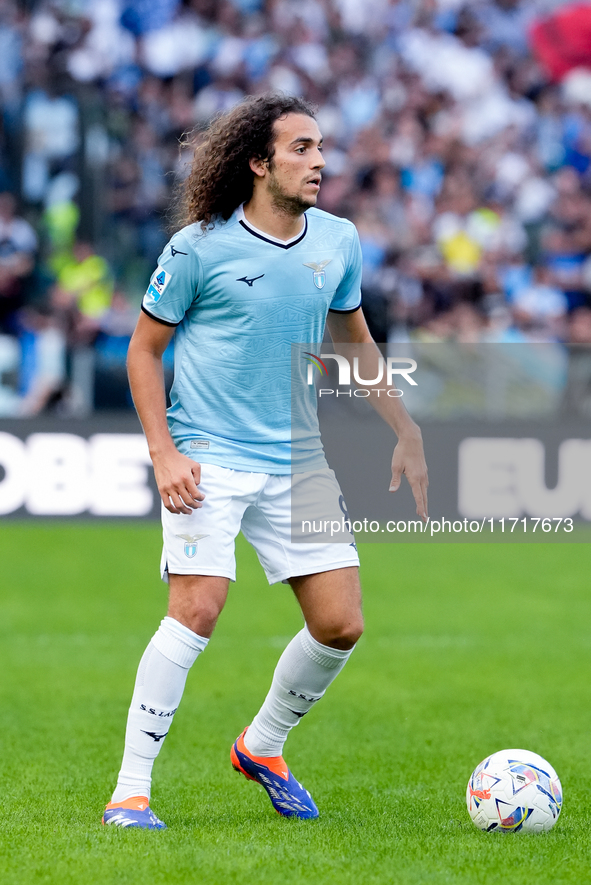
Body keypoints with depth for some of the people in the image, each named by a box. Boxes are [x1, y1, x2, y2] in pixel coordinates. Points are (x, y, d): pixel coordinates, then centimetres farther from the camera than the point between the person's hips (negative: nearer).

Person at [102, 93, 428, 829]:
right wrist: (163, 453, -10)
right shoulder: (199, 247, -8)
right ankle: (129, 792, -12)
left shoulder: (339, 243, 6)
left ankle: (263, 746, 27)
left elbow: (353, 340, 21)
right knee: (197, 611, -20)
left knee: (341, 624, 1)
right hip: (208, 459, -5)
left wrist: (405, 431, 16)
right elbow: (144, 348, 0)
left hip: (297, 460, 5)